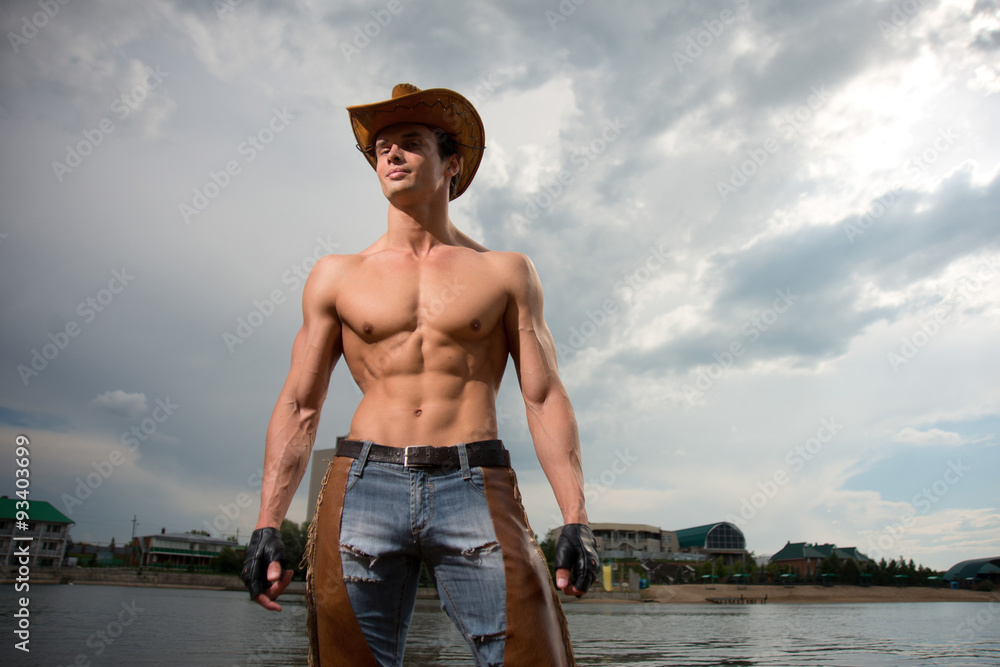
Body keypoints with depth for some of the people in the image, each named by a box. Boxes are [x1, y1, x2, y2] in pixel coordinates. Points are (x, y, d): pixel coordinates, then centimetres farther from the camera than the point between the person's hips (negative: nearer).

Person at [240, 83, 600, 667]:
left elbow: (545, 399, 7)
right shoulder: (337, 276, 14)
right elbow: (299, 406, 12)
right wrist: (268, 525, 4)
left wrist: (576, 519, -4)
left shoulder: (505, 272, 12)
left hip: (476, 488, -1)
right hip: (363, 487, 2)